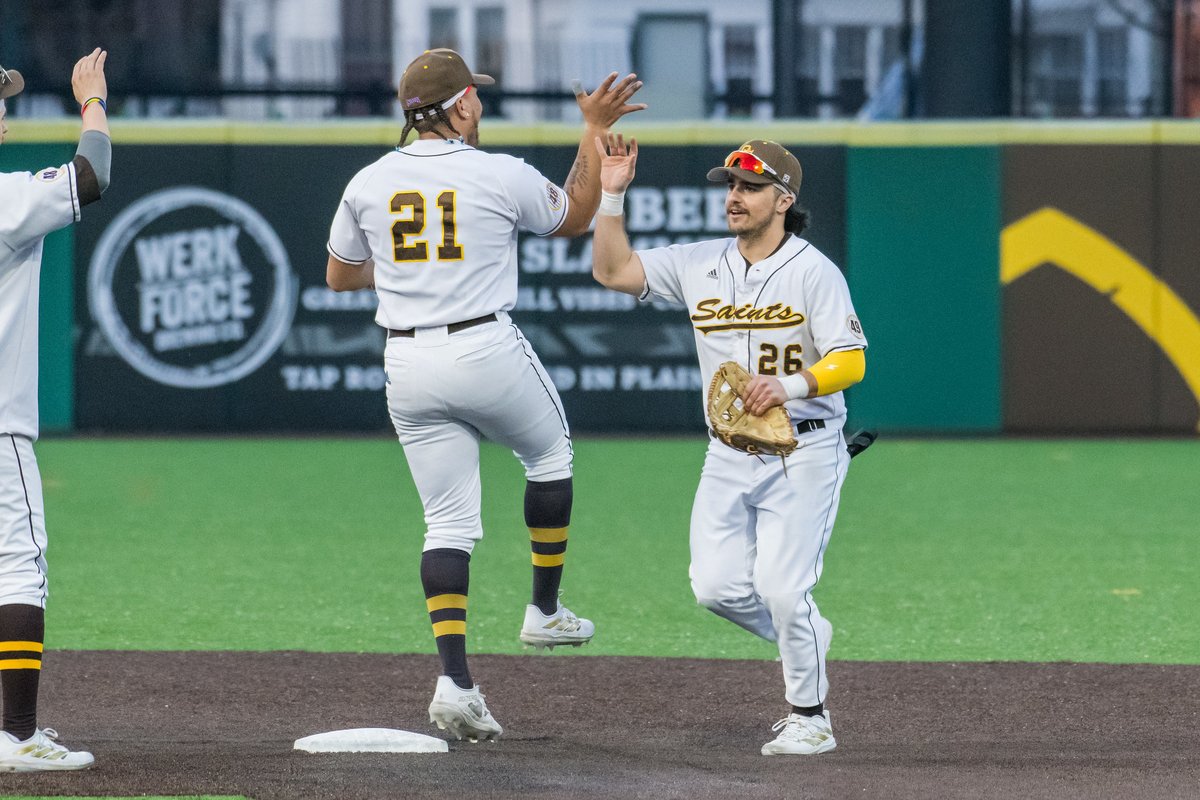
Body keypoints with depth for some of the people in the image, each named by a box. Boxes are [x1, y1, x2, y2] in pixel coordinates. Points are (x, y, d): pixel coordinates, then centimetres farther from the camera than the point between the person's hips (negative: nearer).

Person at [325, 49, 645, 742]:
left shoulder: (369, 185, 3)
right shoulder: (502, 176, -8)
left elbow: (339, 276, 15)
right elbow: (576, 217, 10)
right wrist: (596, 132, 15)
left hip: (408, 366, 3)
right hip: (487, 349, -3)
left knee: (449, 522, 6)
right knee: (550, 455, 26)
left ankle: (455, 680, -7)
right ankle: (546, 611, 31)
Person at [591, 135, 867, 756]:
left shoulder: (813, 272, -9)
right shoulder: (701, 265, 6)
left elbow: (850, 362, -14)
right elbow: (612, 270, 5)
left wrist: (791, 385, -31)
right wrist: (612, 195, -4)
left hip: (803, 453, -5)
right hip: (728, 458, 5)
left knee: (780, 587, -13)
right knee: (717, 586, -5)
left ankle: (809, 718, 5)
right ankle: (806, 635, 24)